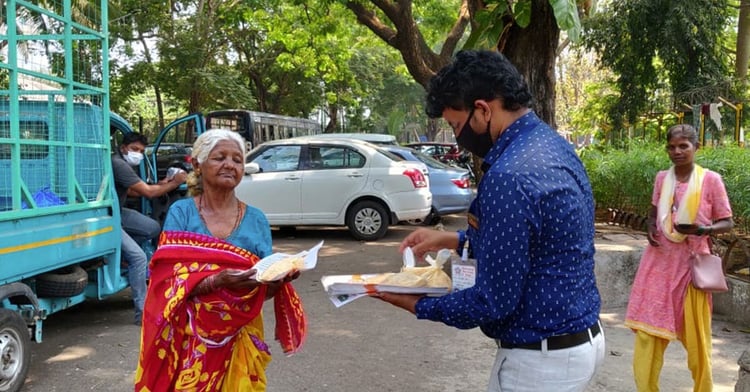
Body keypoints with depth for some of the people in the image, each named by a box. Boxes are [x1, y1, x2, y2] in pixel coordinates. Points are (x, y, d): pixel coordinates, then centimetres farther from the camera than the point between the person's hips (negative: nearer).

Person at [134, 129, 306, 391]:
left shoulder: (256, 219, 1)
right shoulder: (181, 212, -4)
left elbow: (265, 290, 2)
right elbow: (169, 280, -11)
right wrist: (218, 281, -28)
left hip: (241, 336, 2)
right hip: (191, 335, -2)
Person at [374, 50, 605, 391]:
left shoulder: (509, 176, -28)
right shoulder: (551, 143, 3)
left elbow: (494, 302, -22)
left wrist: (419, 306, -7)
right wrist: (455, 241, 13)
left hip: (542, 358, -9)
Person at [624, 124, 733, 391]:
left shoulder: (711, 180, -7)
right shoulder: (662, 178, 5)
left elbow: (727, 223, -3)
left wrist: (703, 229, -23)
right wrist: (651, 229, -1)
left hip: (691, 263, -3)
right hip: (659, 261, 3)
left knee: (695, 333, 5)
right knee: (647, 330, 3)